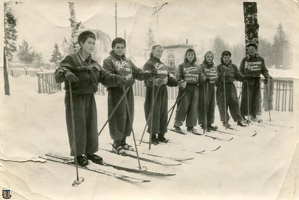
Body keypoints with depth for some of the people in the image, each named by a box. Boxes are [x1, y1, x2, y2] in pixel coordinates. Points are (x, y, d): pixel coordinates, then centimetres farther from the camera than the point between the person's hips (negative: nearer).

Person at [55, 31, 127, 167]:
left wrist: (116, 78, -7)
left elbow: (104, 76, 10)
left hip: (90, 97, 7)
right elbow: (58, 75, -24)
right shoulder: (71, 59, -12)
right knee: (78, 126, -2)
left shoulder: (93, 63, 9)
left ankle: (90, 152, 26)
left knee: (91, 125, 11)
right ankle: (78, 154, 13)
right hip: (75, 98, -6)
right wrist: (66, 73, -46)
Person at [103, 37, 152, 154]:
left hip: (128, 92, 7)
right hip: (116, 93, -7)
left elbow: (138, 72, 9)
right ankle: (116, 144, 8)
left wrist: (150, 74, -10)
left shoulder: (127, 61, 17)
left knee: (128, 117, 11)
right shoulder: (108, 61, -5)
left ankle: (123, 141, 24)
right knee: (119, 118, -5)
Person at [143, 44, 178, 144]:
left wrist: (176, 82, -2)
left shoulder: (163, 65, 18)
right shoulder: (148, 64, -6)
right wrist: (157, 81, -37)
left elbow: (169, 76, 17)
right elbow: (147, 79, -19)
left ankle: (161, 134, 19)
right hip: (153, 91, -7)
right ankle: (153, 136, 6)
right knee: (154, 113, -5)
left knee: (163, 112, 9)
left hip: (163, 91, 7)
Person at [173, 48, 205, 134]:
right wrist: (182, 82, -24)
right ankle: (177, 124, 11)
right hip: (185, 88, -4)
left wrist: (204, 79, -10)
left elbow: (201, 77, 12)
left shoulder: (197, 67, 15)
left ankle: (190, 126, 14)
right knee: (183, 106, -5)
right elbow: (178, 76, -6)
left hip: (194, 88, 4)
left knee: (193, 107, 5)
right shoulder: (182, 66, 2)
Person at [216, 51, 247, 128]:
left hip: (231, 87, 2)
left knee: (234, 103, -1)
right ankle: (225, 121, 10)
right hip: (221, 87, -2)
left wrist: (244, 78, -8)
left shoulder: (233, 66, 12)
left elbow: (238, 76, 9)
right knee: (223, 105, 0)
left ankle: (239, 120, 9)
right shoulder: (219, 67, 3)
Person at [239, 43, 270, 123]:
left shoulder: (260, 59, 6)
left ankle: (254, 115, 20)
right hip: (247, 80, -3)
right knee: (246, 98, -6)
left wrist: (267, 77, -3)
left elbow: (264, 70, 13)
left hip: (257, 80, 3)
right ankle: (242, 115, 2)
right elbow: (241, 70, 6)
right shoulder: (245, 60, 1)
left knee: (256, 98, 6)